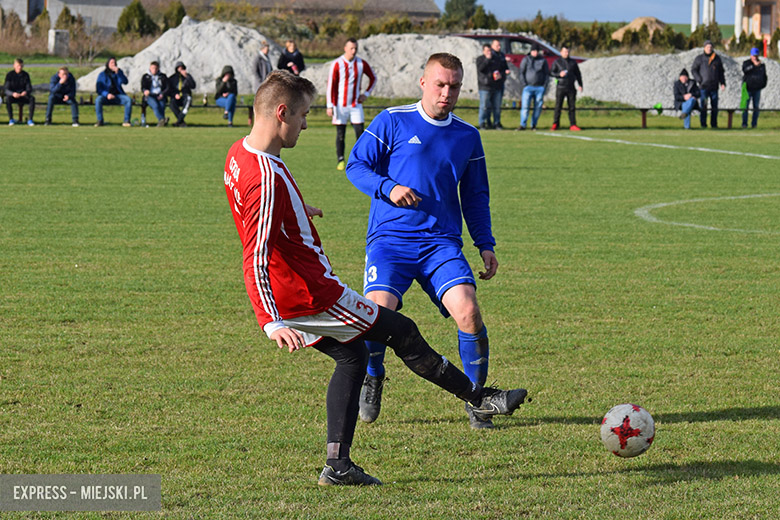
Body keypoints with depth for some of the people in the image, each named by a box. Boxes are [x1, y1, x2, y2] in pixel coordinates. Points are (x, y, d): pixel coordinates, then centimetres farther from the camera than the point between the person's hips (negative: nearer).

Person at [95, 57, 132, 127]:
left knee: (129, 100, -28)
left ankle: (126, 121, -23)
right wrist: (107, 94, -22)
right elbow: (99, 89, -3)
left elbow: (125, 82, -6)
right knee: (98, 100, -35)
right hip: (106, 96, -2)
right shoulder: (102, 74, 3)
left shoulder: (119, 72, 10)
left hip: (118, 95, 2)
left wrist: (118, 73, -19)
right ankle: (100, 121, -28)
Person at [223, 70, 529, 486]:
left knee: (351, 355, 21)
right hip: (310, 294, -10)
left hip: (288, 295, 10)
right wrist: (271, 323, -38)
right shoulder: (267, 178, -28)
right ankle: (479, 398, 22)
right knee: (402, 332, 6)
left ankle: (337, 465, 16)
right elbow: (256, 258, -32)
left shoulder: (239, 154, 3)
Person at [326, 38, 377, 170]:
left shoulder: (362, 64, 3)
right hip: (340, 105, -2)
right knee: (340, 134, 2)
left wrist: (366, 93, 9)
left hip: (356, 104, 2)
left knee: (360, 132, -5)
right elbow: (330, 86, -5)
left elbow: (373, 78, 20)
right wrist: (330, 106, -10)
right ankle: (340, 160, 10)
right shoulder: (336, 64, -6)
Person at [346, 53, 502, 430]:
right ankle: (372, 376, 11)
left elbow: (476, 197, 22)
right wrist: (388, 188, -15)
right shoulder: (393, 122, 4)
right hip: (389, 239, -2)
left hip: (442, 243, 2)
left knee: (468, 312, -19)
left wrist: (485, 245, 12)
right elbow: (356, 165, 2)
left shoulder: (467, 136, 15)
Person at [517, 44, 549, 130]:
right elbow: (521, 73, 5)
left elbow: (547, 74, 12)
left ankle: (534, 125, 8)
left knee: (538, 107, 0)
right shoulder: (526, 60, 7)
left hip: (540, 88, 2)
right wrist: (524, 85, -6)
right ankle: (523, 125, -11)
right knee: (525, 106, -11)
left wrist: (545, 86, 0)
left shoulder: (543, 61, 10)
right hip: (528, 87, -2)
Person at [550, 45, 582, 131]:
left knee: (572, 107, 1)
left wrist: (580, 85, 8)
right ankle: (555, 124, 0)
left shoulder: (573, 62, 14)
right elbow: (551, 73, 2)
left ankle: (573, 125, 4)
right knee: (558, 106, -5)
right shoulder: (557, 62, 6)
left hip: (571, 87, 3)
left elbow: (578, 74, 17)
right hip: (560, 87, -3)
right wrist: (559, 74, -17)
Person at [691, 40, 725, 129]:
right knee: (703, 106, -8)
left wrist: (722, 83, 6)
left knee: (715, 106, 1)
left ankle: (714, 124, 8)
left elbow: (721, 72, 16)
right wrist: (699, 80, -10)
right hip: (703, 86, -3)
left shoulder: (717, 58, 12)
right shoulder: (699, 58, 4)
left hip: (714, 87, 3)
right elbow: (694, 70, 3)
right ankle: (703, 124, -4)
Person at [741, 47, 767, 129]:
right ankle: (744, 123, -2)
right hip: (748, 88, -3)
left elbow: (764, 76, 19)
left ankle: (754, 124, 9)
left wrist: (763, 84, 7)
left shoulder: (762, 65, 10)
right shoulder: (746, 63, -1)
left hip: (757, 89, 3)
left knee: (756, 107, 3)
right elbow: (745, 70, -23)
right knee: (745, 107, -7)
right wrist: (754, 65, -33)